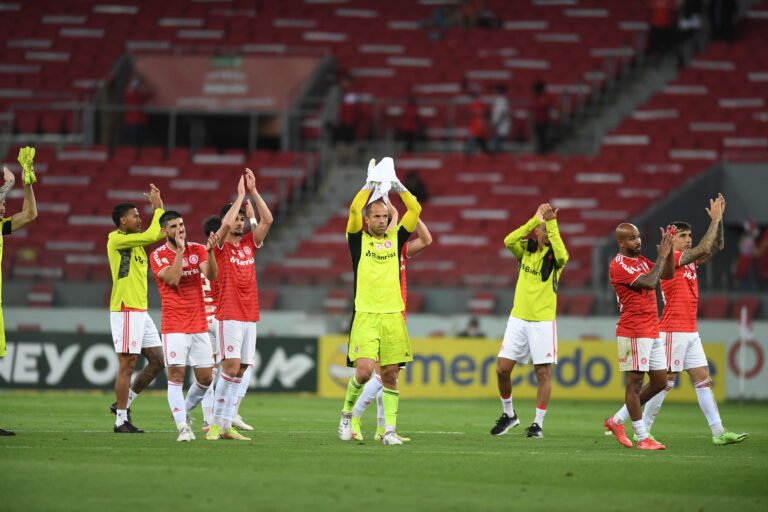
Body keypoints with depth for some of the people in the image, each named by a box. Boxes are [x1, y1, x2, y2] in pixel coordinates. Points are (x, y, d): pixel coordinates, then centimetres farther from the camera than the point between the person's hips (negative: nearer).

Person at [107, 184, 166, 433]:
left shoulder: (135, 240, 16)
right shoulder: (116, 239, -10)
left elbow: (162, 232, 19)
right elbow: (151, 236, -19)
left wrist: (159, 205, 10)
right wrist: (158, 207, -8)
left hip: (140, 311, 9)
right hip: (125, 310, -9)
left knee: (157, 361, 9)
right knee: (127, 364, -7)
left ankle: (123, 403, 18)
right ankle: (121, 420, -3)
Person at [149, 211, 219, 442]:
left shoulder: (197, 250, 6)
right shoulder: (158, 256, -3)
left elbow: (211, 275, -10)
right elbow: (173, 279, -19)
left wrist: (210, 251, -25)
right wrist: (180, 250, -19)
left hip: (199, 325, 4)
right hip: (174, 327, -4)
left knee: (205, 378, 4)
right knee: (176, 375, -11)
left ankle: (183, 412, 27)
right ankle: (182, 427, -8)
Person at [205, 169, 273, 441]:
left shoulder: (249, 243, 13)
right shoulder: (220, 245, -2)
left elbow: (267, 219, 4)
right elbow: (226, 223, -20)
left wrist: (253, 191, -2)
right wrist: (241, 194, -12)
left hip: (250, 316, 6)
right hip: (230, 315, -6)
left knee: (239, 372, 3)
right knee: (231, 368, -14)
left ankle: (227, 426, 4)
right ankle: (216, 424, -9)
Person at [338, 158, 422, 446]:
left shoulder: (395, 238, 14)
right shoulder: (358, 239, 5)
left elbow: (415, 210, 7)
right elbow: (354, 209, -10)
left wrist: (397, 185, 5)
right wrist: (371, 184, -3)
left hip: (393, 316, 3)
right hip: (366, 316, -3)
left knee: (390, 375, 1)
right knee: (364, 370, -15)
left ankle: (390, 430, 3)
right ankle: (347, 414, 9)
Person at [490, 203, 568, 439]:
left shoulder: (554, 255, -2)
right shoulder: (526, 249, 5)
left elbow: (561, 255, -28)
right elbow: (508, 240, -16)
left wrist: (552, 224, -28)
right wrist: (536, 219, -21)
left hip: (543, 321, -3)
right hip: (518, 319, 3)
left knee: (543, 372, -3)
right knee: (502, 368, 0)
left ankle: (538, 424, 5)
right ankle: (508, 414, 20)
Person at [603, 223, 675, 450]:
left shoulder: (641, 261, 16)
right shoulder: (619, 265, -12)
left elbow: (668, 274, 16)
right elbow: (649, 283, -21)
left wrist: (669, 251, 3)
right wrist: (662, 255, -14)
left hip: (652, 332, 9)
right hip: (633, 333, -9)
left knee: (660, 382, 11)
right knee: (634, 383, -4)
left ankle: (617, 420, 21)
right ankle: (642, 438, -1)